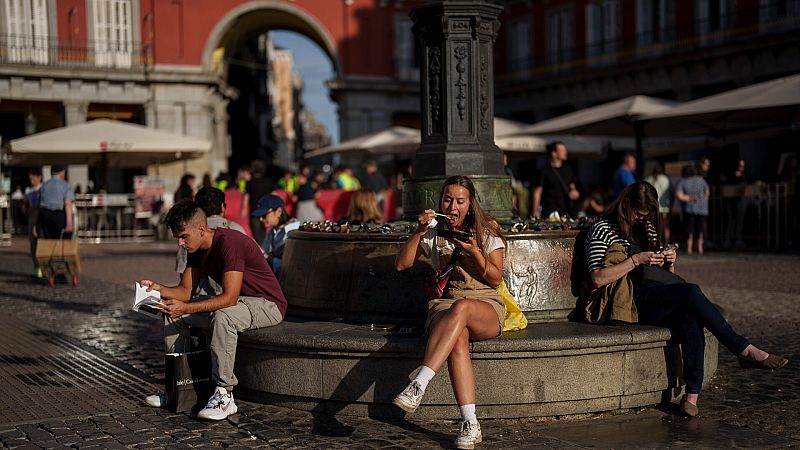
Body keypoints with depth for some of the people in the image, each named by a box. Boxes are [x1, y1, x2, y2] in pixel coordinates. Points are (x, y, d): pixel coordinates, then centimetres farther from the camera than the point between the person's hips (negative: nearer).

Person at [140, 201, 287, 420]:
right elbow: (185, 291, 4)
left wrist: (186, 308, -38)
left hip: (267, 304, -9)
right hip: (232, 301, 9)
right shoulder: (197, 249, 1)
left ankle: (224, 395, -30)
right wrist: (159, 289, -16)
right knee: (172, 312, 3)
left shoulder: (230, 242, -27)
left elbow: (229, 298, -33)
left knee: (223, 316, -39)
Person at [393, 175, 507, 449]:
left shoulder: (487, 232, 8)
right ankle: (470, 425, -44)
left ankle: (418, 386, -50)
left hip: (486, 307, -1)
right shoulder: (434, 233, 13)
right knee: (458, 339, -37)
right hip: (444, 304, 1)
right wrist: (419, 232, -7)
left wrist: (474, 252, -14)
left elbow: (495, 279, 2)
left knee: (460, 308, -41)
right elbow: (401, 264, 5)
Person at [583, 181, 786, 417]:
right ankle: (744, 350, -23)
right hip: (627, 303, -6)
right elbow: (598, 279, -10)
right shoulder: (603, 229, 3)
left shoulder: (647, 229, 24)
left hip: (656, 301, 6)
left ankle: (692, 394, -38)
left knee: (690, 319, -30)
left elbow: (665, 275, 27)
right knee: (690, 291, -29)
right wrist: (636, 260, -14)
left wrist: (669, 263, 4)